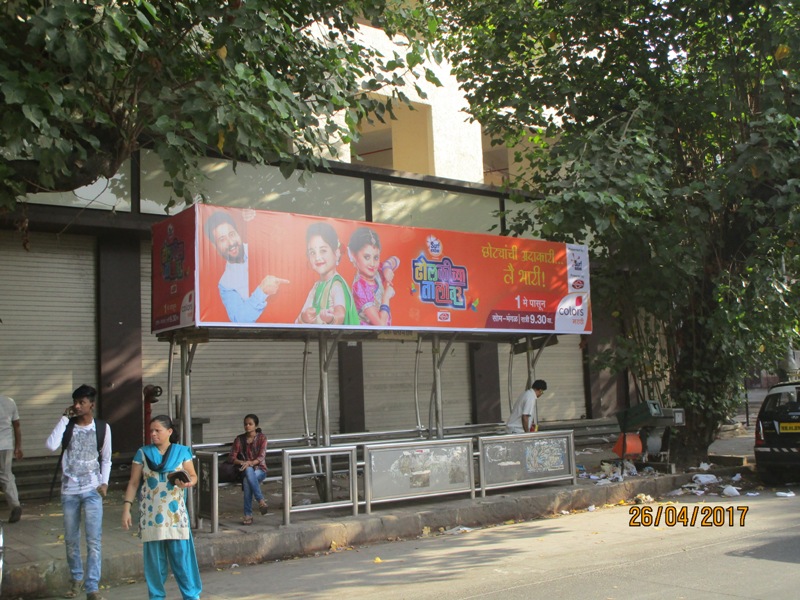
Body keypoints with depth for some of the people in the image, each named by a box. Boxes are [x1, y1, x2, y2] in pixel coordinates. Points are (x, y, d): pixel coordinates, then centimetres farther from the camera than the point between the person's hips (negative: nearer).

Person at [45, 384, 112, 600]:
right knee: (71, 539, 13)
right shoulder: (67, 425, 0)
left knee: (94, 540, -8)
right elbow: (51, 446, -18)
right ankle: (76, 578, 33)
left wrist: (104, 482, -4)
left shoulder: (102, 428, 0)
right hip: (69, 490, 2)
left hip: (92, 490, -2)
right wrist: (64, 418, -14)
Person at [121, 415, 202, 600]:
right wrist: (126, 508, -3)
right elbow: (133, 482, 5)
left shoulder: (182, 451, 3)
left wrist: (187, 483, -18)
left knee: (182, 553, -1)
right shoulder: (142, 453, 4)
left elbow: (193, 476, 5)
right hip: (151, 513, 1)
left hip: (175, 513, -1)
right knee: (154, 556, 5)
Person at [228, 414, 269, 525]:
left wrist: (250, 463, -27)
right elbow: (231, 457, 2)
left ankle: (248, 514, -32)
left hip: (260, 469, -2)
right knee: (248, 470, -37)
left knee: (247, 481, -35)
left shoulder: (261, 438, 2)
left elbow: (261, 457, -9)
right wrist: (241, 462, -18)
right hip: (245, 469, 2)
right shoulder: (239, 439, 8)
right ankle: (261, 501, -39)